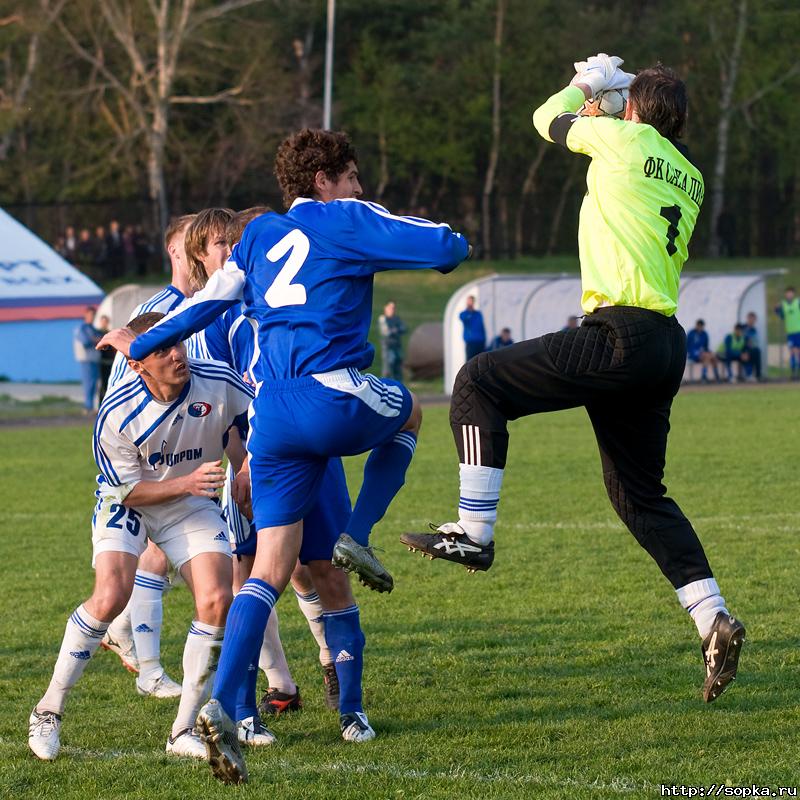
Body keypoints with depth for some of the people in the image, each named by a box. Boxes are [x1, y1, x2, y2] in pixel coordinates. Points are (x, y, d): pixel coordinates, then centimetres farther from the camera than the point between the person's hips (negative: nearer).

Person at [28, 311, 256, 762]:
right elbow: (129, 491, -18)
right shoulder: (116, 415, -28)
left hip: (194, 506, 3)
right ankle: (49, 711, -6)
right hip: (127, 503, -3)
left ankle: (184, 732, -5)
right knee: (111, 598, -24)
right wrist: (187, 481, -31)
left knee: (217, 602, -17)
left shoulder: (220, 383, -23)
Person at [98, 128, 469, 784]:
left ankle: (220, 705, -13)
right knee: (409, 411, 31)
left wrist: (142, 344, 36)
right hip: (335, 398, -5)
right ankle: (358, 540, 16)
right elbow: (446, 248, -1)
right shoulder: (347, 220, 3)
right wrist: (452, 244, 24)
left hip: (272, 417, 5)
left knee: (271, 571, 4)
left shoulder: (259, 235, 20)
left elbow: (207, 302, 22)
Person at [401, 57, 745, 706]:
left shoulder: (627, 138, -1)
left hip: (620, 334, -8)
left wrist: (587, 85, 35)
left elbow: (548, 120, 15)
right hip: (666, 347, 8)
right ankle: (714, 619, 6)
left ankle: (474, 532, -4)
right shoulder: (689, 178, 19)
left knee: (480, 383, 0)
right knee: (640, 494, 15)